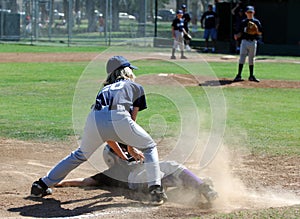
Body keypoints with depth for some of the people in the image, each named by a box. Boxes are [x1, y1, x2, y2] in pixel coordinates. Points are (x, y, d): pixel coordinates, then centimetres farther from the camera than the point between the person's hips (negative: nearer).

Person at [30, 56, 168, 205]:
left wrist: (123, 156, 46)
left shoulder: (105, 89, 39)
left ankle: (41, 185, 32)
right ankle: (155, 190, 4)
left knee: (80, 155, 29)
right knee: (149, 147, 20)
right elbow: (132, 119, 29)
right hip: (119, 118, -4)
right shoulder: (136, 87, 29)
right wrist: (130, 148, 43)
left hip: (94, 120, 4)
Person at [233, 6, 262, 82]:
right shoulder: (243, 22, 7)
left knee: (251, 59, 7)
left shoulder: (256, 22, 4)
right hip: (244, 41, 0)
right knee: (242, 57, -8)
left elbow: (260, 33, 4)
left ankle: (251, 76, 15)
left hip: (253, 42, 0)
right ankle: (239, 75, -9)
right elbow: (240, 33, 6)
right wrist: (237, 36, -15)